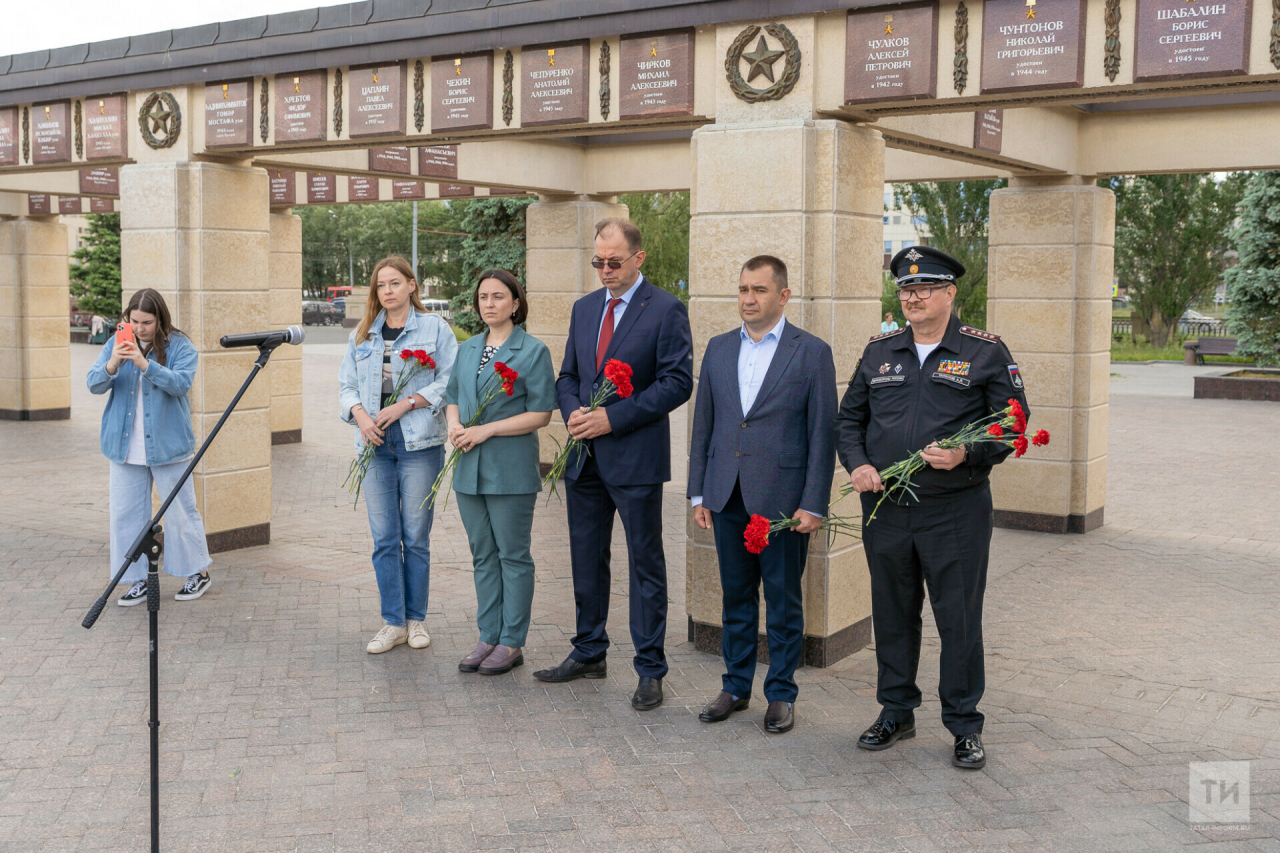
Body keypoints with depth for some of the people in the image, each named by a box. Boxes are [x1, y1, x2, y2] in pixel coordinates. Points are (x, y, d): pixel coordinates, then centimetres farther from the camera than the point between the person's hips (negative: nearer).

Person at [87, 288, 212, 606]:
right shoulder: (115, 344, 5)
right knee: (126, 513, 6)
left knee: (180, 511, 3)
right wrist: (112, 365, -23)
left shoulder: (180, 346, -5)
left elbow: (181, 383, -19)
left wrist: (145, 365, -32)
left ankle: (198, 573, 19)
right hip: (125, 446, 4)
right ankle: (138, 580, 16)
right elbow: (94, 384, -2)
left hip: (168, 444, -4)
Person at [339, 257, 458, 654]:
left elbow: (449, 382, -5)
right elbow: (347, 385, 14)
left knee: (416, 537, 2)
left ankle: (416, 619, 15)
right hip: (375, 444, 3)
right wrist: (360, 414, -6)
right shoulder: (362, 335, 15)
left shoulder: (435, 328, 3)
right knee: (384, 538, 4)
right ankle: (393, 622, 12)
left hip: (419, 444, -3)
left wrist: (404, 404, -14)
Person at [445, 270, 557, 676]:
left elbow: (540, 414, -10)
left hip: (511, 470, -6)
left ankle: (512, 642, 9)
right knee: (483, 554, 11)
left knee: (513, 554, 1)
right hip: (469, 468, 6)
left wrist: (487, 430, -15)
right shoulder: (467, 349, 14)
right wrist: (454, 425, -4)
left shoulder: (533, 351, -5)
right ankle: (489, 637, 20)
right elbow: (452, 398, 19)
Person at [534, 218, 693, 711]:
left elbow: (677, 383, -13)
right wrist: (573, 412, -6)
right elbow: (568, 375, 16)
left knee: (645, 564, 2)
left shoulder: (665, 310, -7)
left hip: (635, 458, -6)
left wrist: (613, 417, -18)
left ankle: (650, 670, 11)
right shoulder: (584, 308, 13)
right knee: (586, 559, 15)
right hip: (584, 457, 6)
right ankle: (589, 654, 29)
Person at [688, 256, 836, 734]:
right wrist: (698, 493, 7)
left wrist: (813, 505, -10)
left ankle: (781, 694, 19)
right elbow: (703, 425, 12)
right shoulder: (719, 349, 10)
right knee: (736, 596, 13)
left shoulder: (812, 352, -3)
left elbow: (822, 433, -5)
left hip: (782, 498, -4)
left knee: (783, 600, 6)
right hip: (727, 497, 4)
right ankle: (736, 687, 26)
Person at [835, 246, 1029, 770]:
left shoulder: (986, 352, -1)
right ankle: (896, 712, 28)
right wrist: (857, 465, -4)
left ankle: (964, 725, 18)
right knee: (892, 614, 13)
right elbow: (848, 419, 15)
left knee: (959, 618, 3)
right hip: (885, 508, 4)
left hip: (956, 510, -3)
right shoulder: (879, 352, 11)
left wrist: (967, 455, -19)